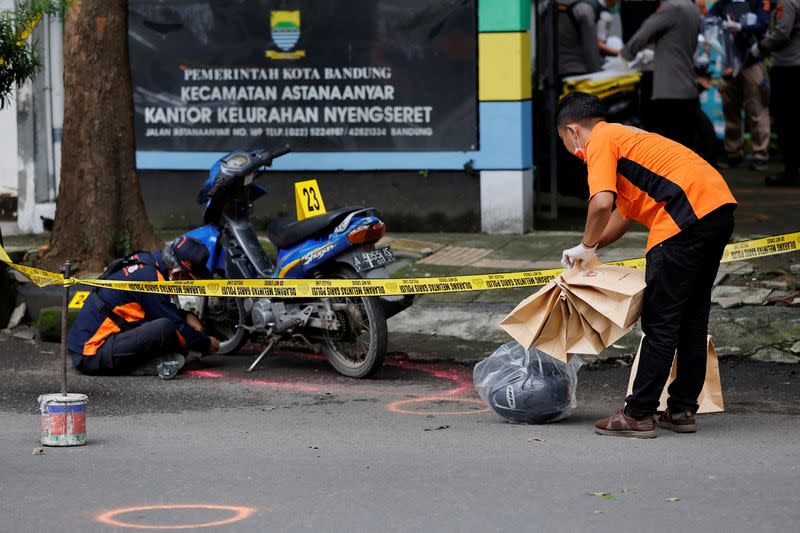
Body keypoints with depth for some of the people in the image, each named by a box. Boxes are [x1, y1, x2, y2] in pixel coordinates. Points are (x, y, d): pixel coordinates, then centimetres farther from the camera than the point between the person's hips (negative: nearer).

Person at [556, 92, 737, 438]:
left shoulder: (599, 141, 0)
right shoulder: (624, 135, 29)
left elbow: (602, 203, -15)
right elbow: (623, 213, 32)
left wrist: (586, 246, 1)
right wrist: (587, 249, 29)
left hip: (688, 216, -9)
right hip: (719, 206, 9)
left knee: (660, 321, -4)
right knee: (692, 317, 16)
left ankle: (638, 416, -1)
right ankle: (682, 410, 21)